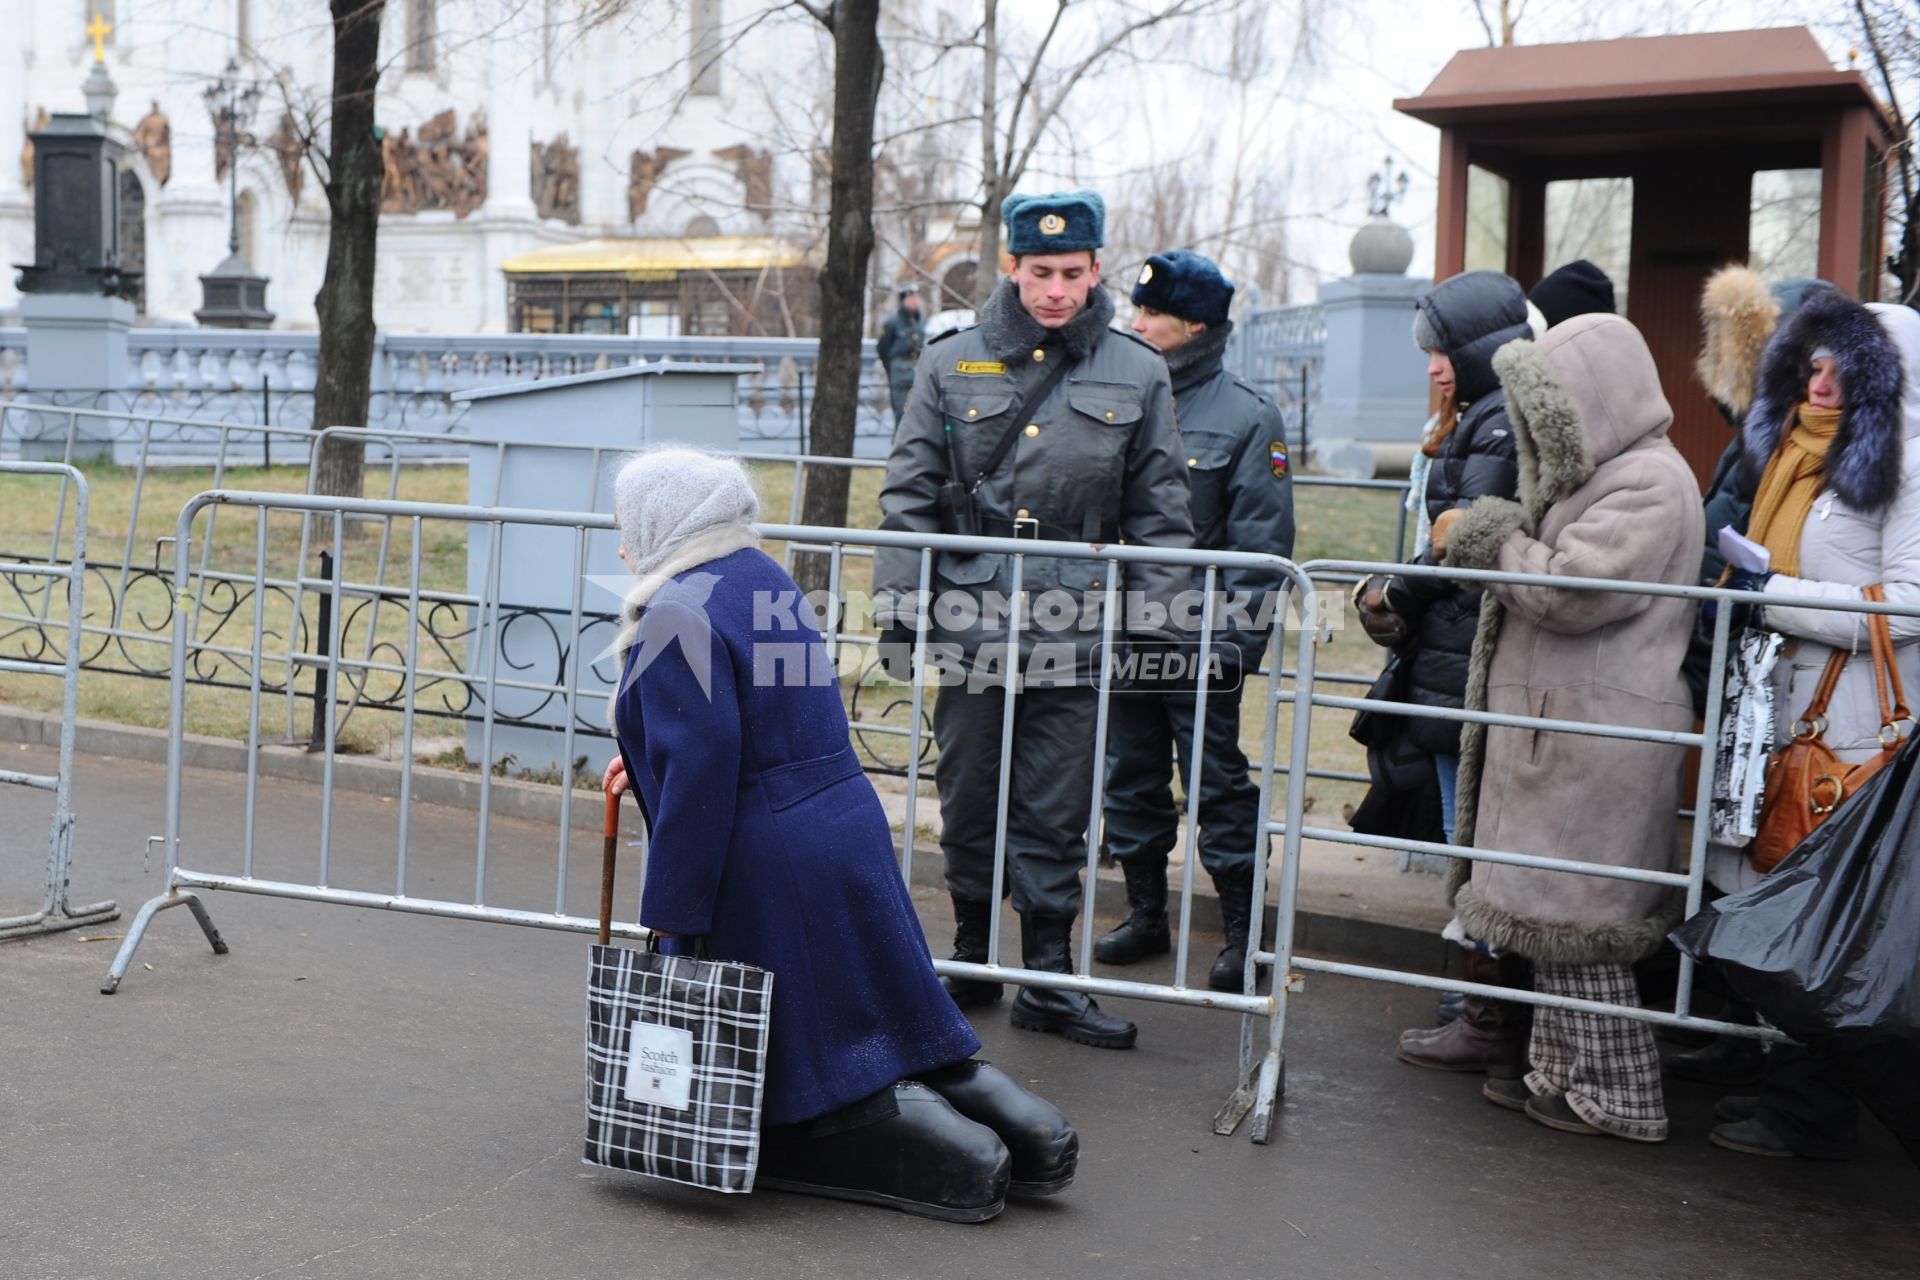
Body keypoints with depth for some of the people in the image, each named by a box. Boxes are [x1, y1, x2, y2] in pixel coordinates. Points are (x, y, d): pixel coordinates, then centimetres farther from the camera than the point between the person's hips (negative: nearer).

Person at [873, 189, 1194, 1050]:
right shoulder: (951, 364, 4)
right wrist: (899, 610, 1)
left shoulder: (1137, 375, 5)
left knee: (1055, 820, 5)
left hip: (1074, 635, -1)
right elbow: (909, 496, 6)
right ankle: (971, 963, 28)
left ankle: (1048, 984, 17)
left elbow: (1160, 513, 8)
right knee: (967, 809, 11)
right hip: (969, 625, 1)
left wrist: (1155, 624, 4)